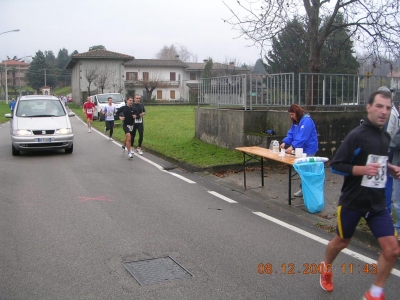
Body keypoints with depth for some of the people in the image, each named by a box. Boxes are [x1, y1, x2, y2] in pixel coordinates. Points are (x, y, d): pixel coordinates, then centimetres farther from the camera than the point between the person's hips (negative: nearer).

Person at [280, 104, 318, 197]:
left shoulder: (306, 121, -21)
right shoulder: (295, 122, 10)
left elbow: (302, 137, -30)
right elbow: (291, 134, 6)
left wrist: (292, 146, -35)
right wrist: (285, 142, -11)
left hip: (308, 150, -9)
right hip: (301, 149, 9)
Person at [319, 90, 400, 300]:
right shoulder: (357, 135, -16)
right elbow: (335, 166, -16)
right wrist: (362, 169, -28)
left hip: (377, 202, 5)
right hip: (352, 201, -5)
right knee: (341, 242, 16)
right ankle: (326, 269, 47)